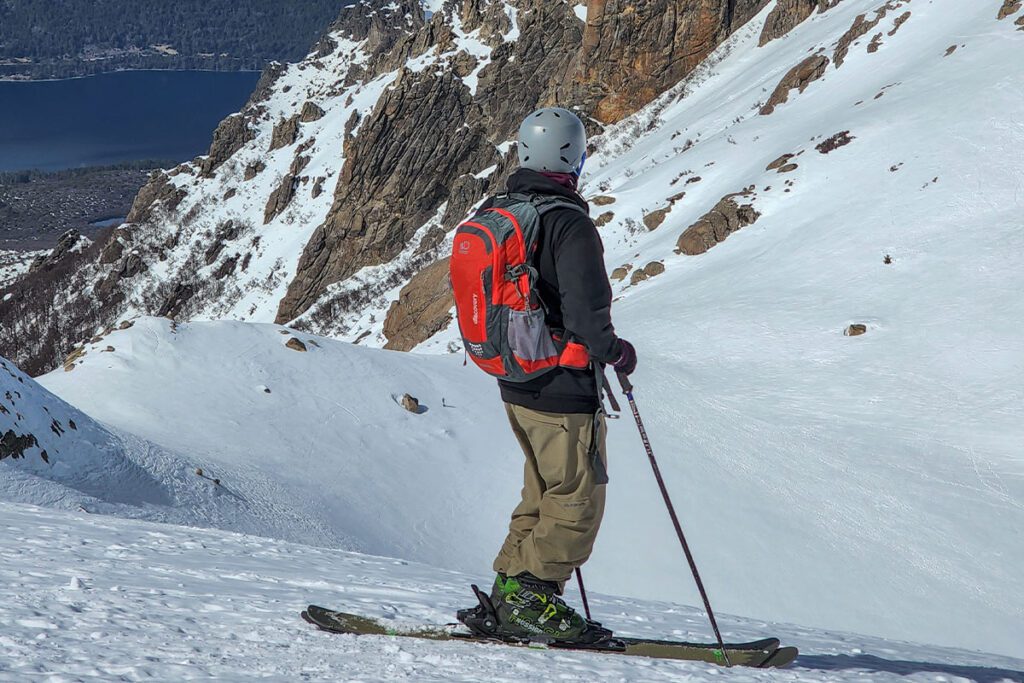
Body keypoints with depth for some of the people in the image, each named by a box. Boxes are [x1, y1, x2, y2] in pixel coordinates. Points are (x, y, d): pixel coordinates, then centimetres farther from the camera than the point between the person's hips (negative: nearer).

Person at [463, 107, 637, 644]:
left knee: (543, 496, 19)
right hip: (563, 388, -8)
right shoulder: (569, 224, -18)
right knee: (577, 502, 2)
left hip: (515, 386, 8)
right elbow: (587, 314, -23)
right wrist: (614, 352, -5)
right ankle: (530, 599, 0)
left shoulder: (490, 216, 7)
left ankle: (509, 591, 19)